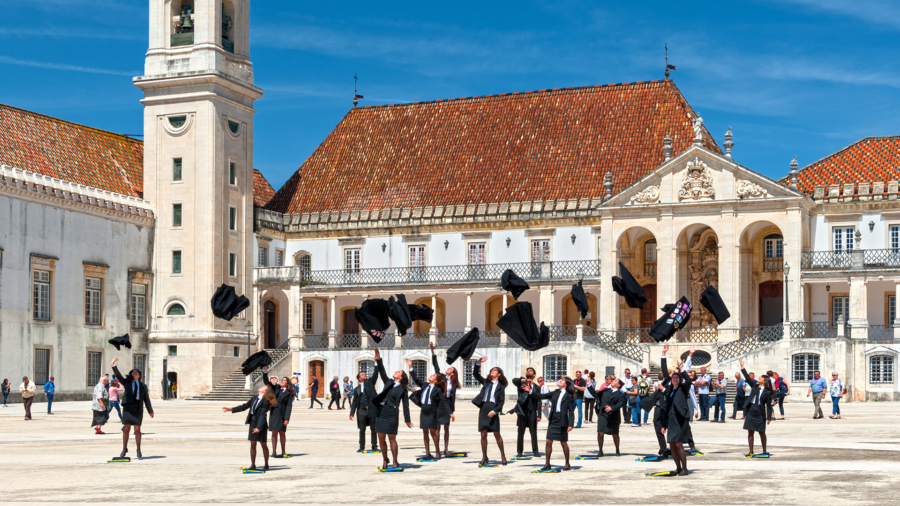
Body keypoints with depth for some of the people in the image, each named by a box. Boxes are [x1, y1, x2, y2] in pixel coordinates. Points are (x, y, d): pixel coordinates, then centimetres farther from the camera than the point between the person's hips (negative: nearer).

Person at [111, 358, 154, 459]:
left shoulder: (143, 386, 14)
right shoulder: (126, 382, 10)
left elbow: (146, 399, 16)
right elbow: (118, 375, -4)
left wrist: (150, 411, 17)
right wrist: (113, 365, -18)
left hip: (138, 409, 0)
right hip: (128, 408, 0)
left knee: (137, 429, 1)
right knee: (127, 428, 2)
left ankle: (138, 450, 8)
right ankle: (124, 448, 13)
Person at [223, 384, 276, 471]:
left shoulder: (266, 402, -14)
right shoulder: (254, 398, 7)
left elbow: (262, 415, -21)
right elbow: (245, 406, 16)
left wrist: (259, 427, -30)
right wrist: (231, 409, 14)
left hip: (261, 425, -7)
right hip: (252, 424, 7)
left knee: (264, 445, 5)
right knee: (252, 444, 8)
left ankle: (266, 465, 15)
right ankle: (253, 465, 13)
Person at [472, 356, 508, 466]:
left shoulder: (500, 386, 5)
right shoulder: (486, 382, 18)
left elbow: (501, 401, -3)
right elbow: (475, 374, 14)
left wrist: (494, 411, -17)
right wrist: (478, 363, -1)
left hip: (493, 410, -4)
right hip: (483, 409, 4)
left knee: (497, 434, -2)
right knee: (483, 434, 2)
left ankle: (503, 455, 9)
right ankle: (484, 457, 9)